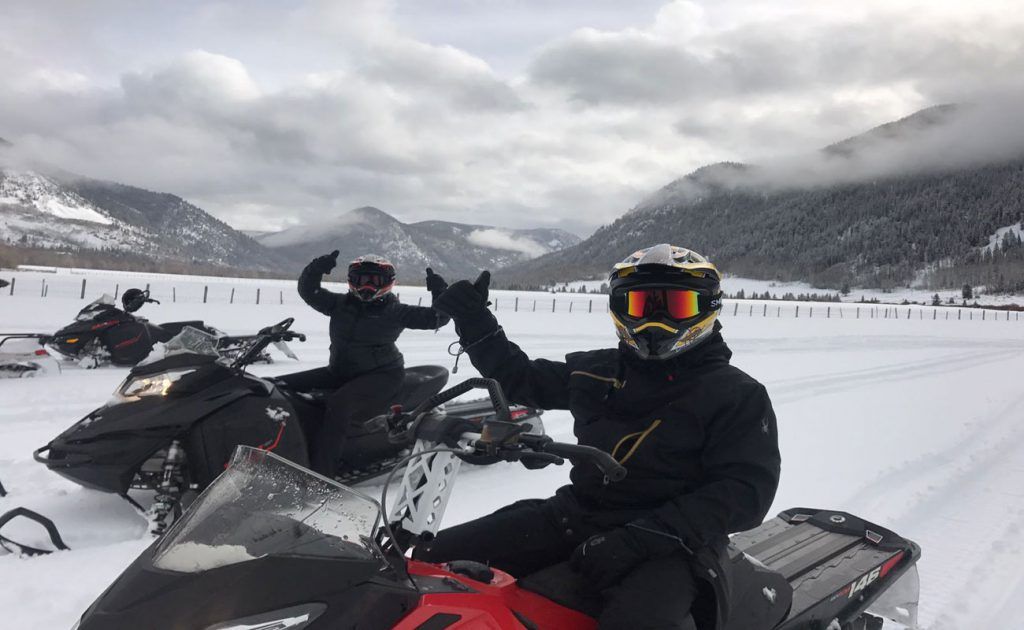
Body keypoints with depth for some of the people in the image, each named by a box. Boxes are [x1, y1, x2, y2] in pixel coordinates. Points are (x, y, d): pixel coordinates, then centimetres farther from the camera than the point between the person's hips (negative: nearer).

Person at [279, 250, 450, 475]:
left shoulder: (395, 311, 0)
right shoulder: (340, 303, 11)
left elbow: (437, 317, -2)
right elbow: (308, 291, 7)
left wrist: (440, 293, -17)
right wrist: (316, 269, -10)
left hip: (381, 376, -6)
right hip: (339, 372, 6)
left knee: (339, 403, -35)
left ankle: (319, 474, -38)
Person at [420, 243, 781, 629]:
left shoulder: (737, 396, -1)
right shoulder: (597, 370, 12)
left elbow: (746, 491, -10)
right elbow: (519, 379, 25)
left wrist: (638, 539, -21)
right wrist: (474, 322, 13)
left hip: (666, 543, -4)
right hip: (575, 513, 5)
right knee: (436, 561, -5)